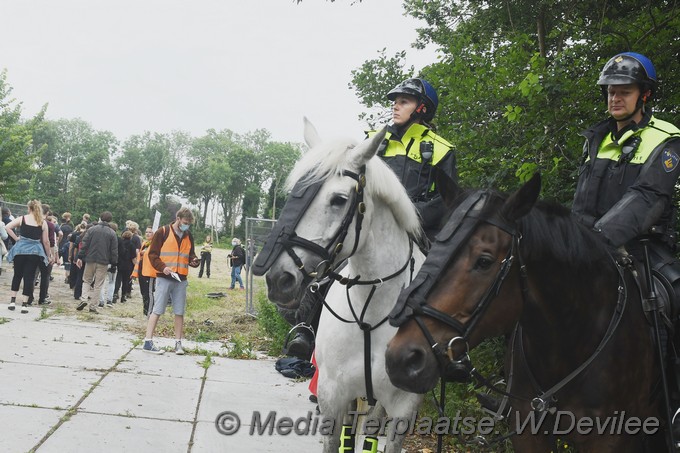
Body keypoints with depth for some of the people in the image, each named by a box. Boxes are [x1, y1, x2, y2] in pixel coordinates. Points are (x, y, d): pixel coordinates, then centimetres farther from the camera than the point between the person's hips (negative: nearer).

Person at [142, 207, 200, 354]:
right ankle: (148, 342, 1)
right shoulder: (162, 233, -4)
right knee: (157, 310, -3)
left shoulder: (188, 237, 12)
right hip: (164, 278, -5)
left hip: (181, 280, 5)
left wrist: (194, 260, 0)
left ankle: (178, 343, 11)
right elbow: (152, 254, -5)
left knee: (180, 312, 4)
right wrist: (162, 267, -18)